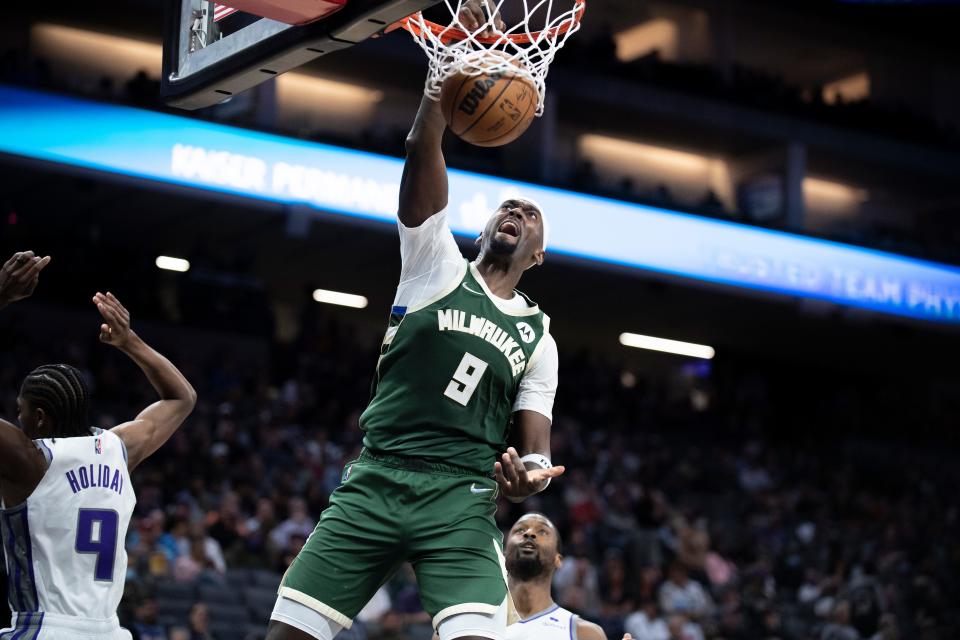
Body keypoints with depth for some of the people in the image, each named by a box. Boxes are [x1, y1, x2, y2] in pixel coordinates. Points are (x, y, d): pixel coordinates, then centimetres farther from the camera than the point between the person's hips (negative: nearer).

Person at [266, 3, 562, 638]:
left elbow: (535, 442, 12)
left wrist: (530, 473, -13)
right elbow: (422, 147, 1)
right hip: (374, 483, 0)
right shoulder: (437, 264, 12)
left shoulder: (538, 337, 18)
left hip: (462, 500, 1)